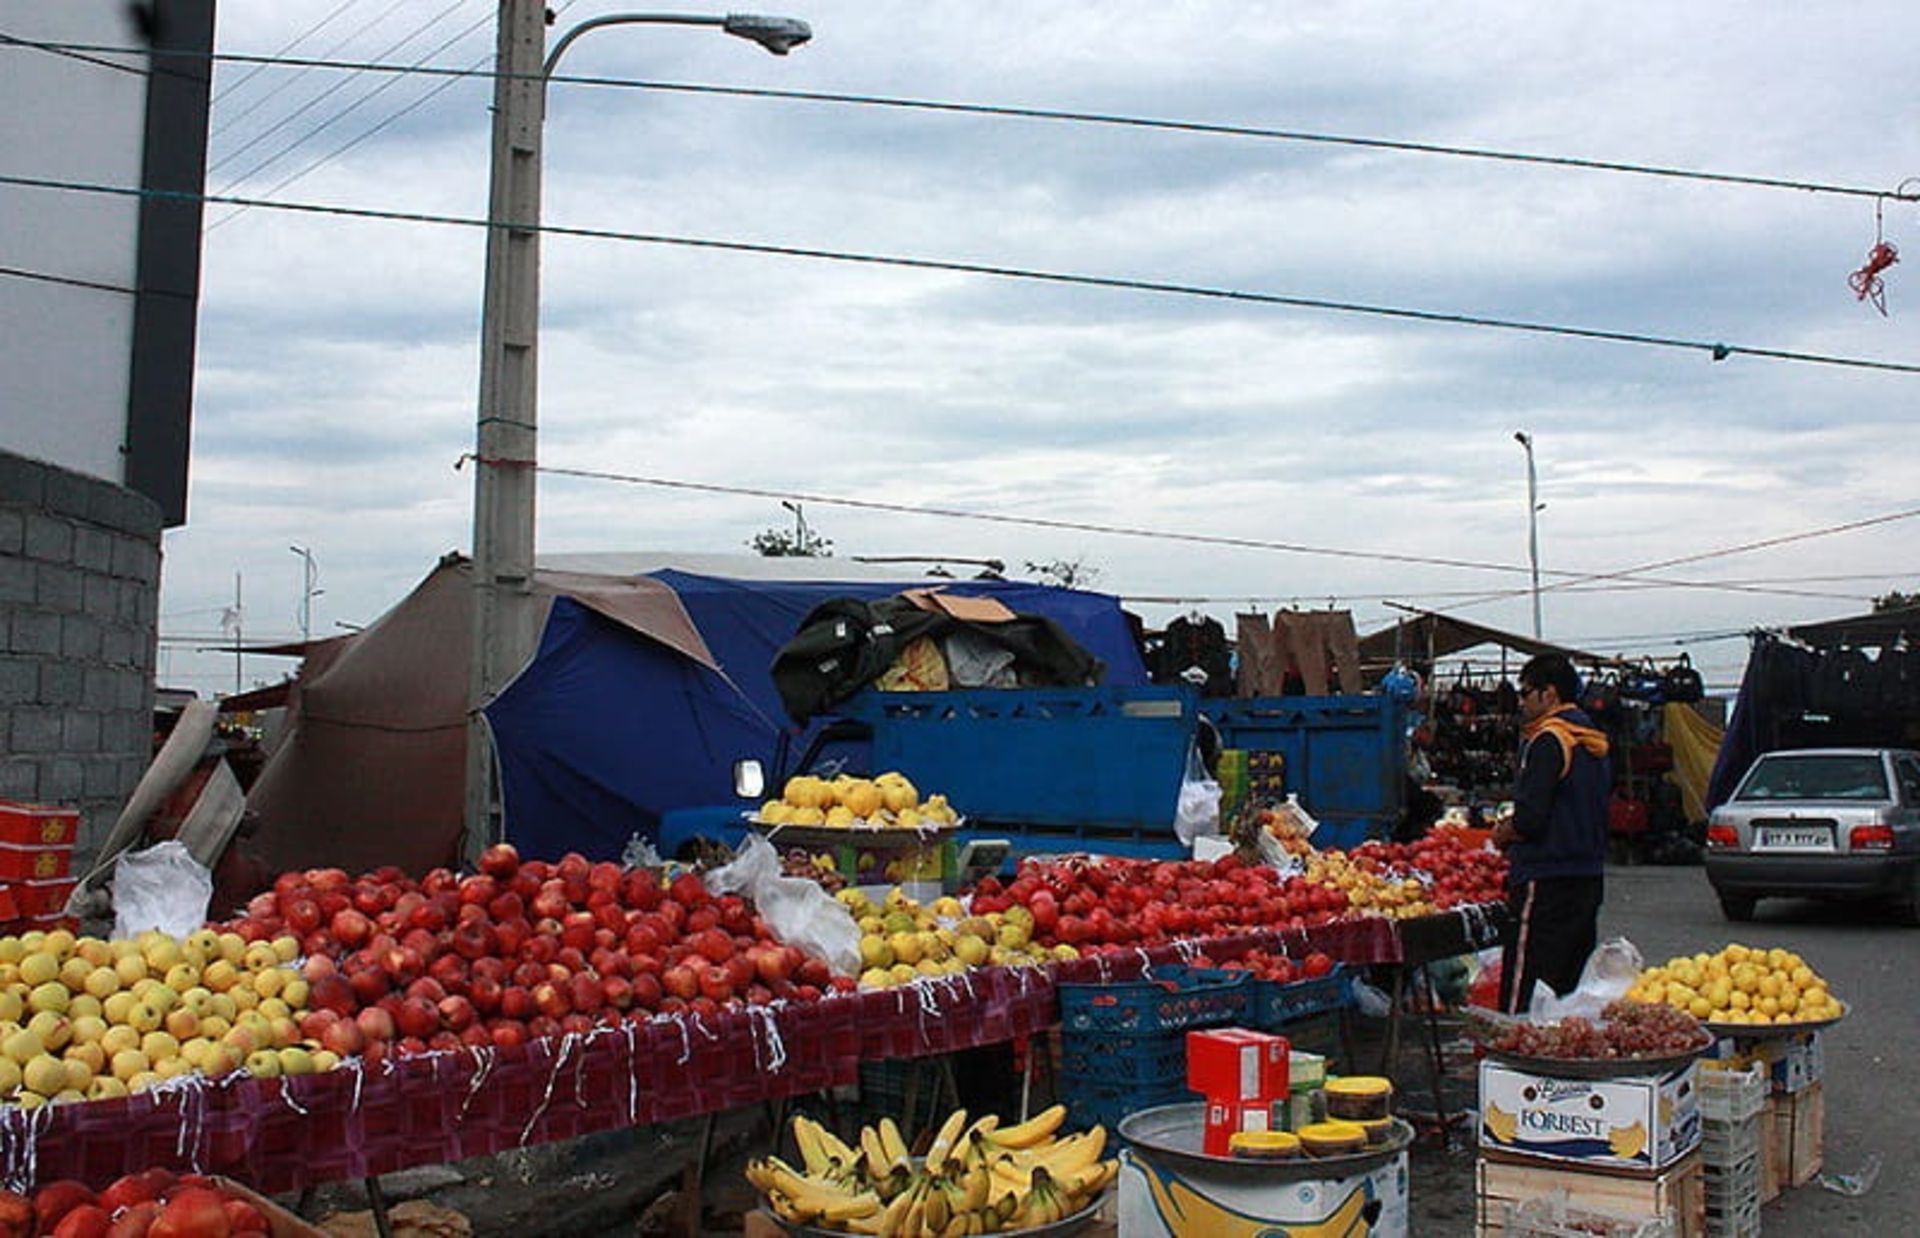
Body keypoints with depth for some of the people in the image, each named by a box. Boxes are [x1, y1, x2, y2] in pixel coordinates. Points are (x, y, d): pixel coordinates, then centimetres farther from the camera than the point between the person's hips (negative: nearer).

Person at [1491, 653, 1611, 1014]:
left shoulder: (1549, 741, -12)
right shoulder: (1593, 742, 16)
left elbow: (1530, 819, -20)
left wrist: (1502, 836, 1)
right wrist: (1514, 829, 17)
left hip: (1546, 880, -9)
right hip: (1589, 876, 9)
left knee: (1522, 987, -9)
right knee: (1573, 986, 14)